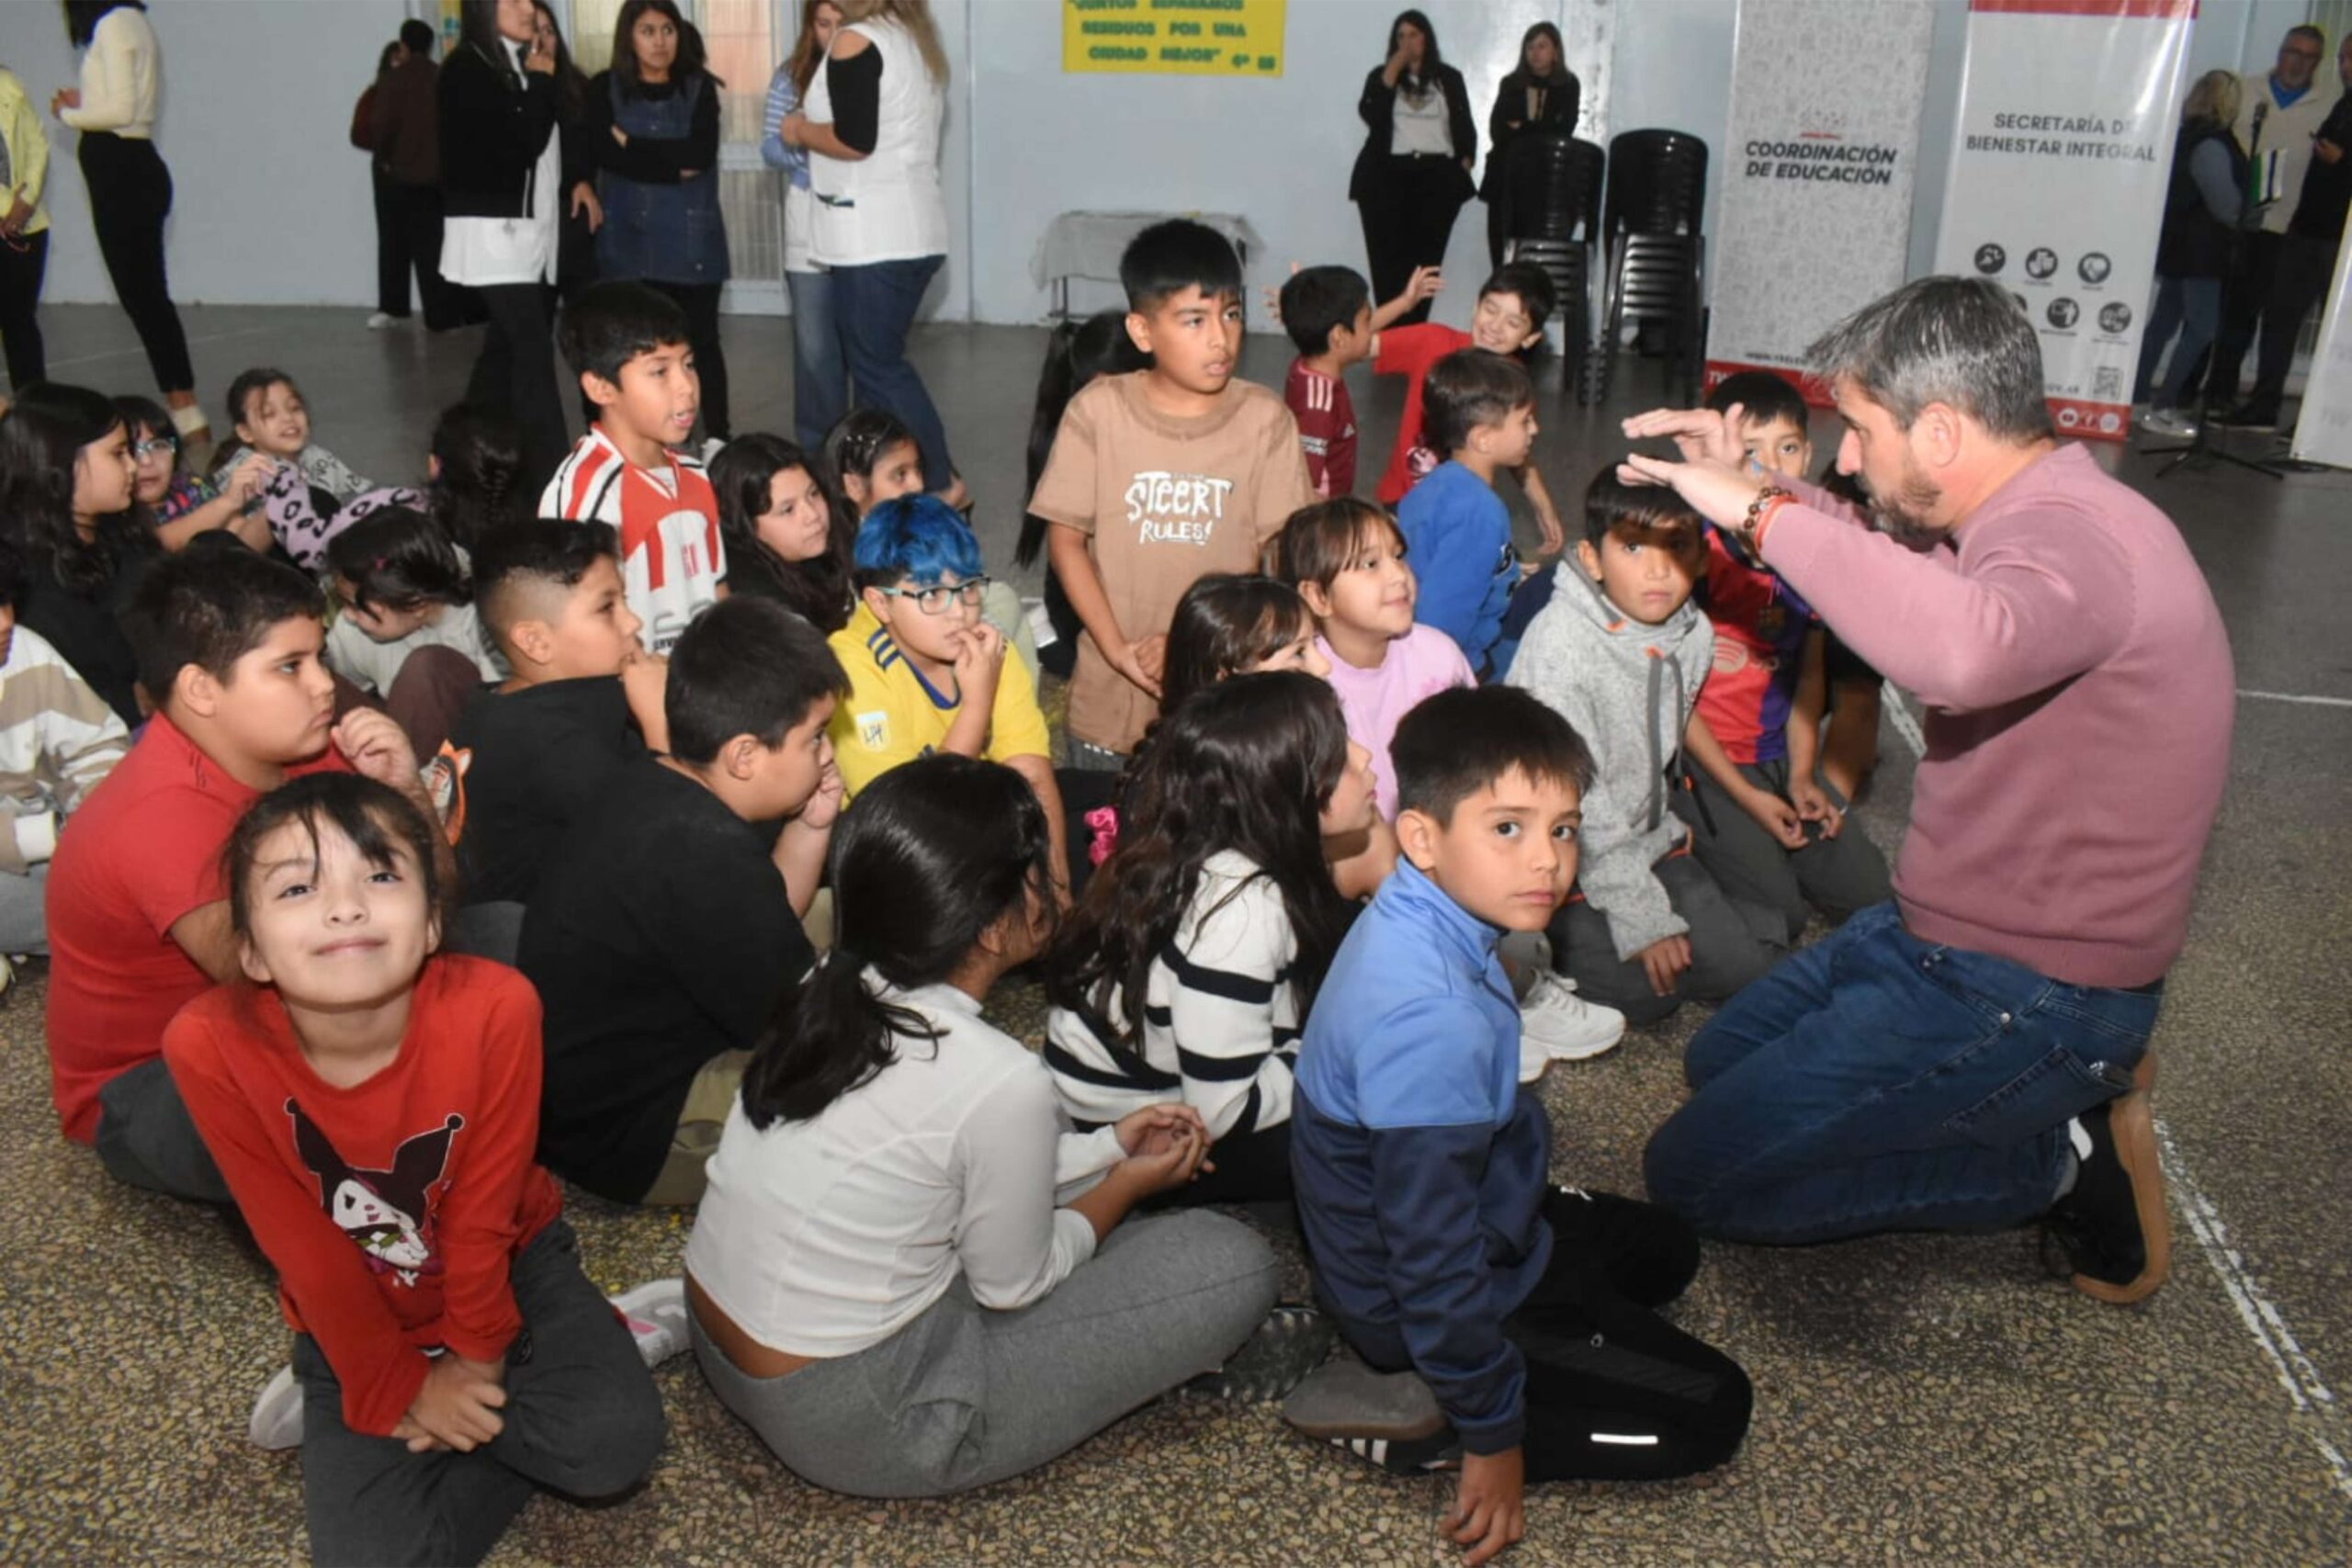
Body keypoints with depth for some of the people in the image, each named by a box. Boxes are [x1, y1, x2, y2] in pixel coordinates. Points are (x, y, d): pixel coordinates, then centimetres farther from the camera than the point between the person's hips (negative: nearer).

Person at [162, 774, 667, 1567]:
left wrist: (476, 1359, -6)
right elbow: (301, 1246, -16)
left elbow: (482, 1216, -18)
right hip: (354, 1315, 0)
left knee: (616, 1443, -20)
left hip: (508, 1264, 0)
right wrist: (395, 1386, -10)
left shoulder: (493, 1008, -32)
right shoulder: (211, 1045, -28)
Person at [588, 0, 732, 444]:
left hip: (690, 237, 0)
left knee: (700, 339, 2)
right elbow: (604, 152, -9)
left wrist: (633, 143, -7)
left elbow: (702, 153, -10)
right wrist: (673, 163, -10)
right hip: (628, 238, 0)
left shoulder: (698, 87, 7)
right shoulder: (605, 88, 7)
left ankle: (717, 439, 8)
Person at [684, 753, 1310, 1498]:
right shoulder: (998, 1081, -27)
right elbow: (1013, 1285, -9)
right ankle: (1205, 1351, 22)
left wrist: (1107, 1146, 11)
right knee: (1233, 1261, -7)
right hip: (852, 1426, -8)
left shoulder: (831, 989, -6)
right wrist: (1129, 1183, 6)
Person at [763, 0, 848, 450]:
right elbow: (771, 147, 4)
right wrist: (807, 144, -17)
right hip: (810, 235, 1)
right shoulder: (791, 76, 7)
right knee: (815, 347, 2)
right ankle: (818, 452, 13)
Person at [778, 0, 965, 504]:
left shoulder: (855, 41, -10)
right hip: (914, 230, 9)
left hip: (872, 236, -9)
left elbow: (855, 141, -19)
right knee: (881, 362, 13)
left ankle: (941, 484, 0)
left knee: (877, 368, -2)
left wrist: (800, 130, -1)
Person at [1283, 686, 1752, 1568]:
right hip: (1435, 1294, -9)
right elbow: (1432, 1254, -31)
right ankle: (1413, 1417, -4)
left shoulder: (1414, 921, -8)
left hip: (1480, 1223, 9)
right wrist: (1492, 1434, -20)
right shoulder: (1432, 1022, -37)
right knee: (1710, 1411, -2)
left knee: (1664, 1254, 27)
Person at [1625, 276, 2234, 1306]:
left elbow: (1960, 649, -52)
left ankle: (2057, 1163, 2)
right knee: (1719, 1063, 23)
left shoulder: (2072, 539, -28)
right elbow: (1893, 574, 24)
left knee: (1694, 1176, -6)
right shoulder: (2038, 520, 4)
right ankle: (2069, 1087, 14)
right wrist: (1743, 484, 9)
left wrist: (1766, 514, -39)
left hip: (2018, 994, -10)